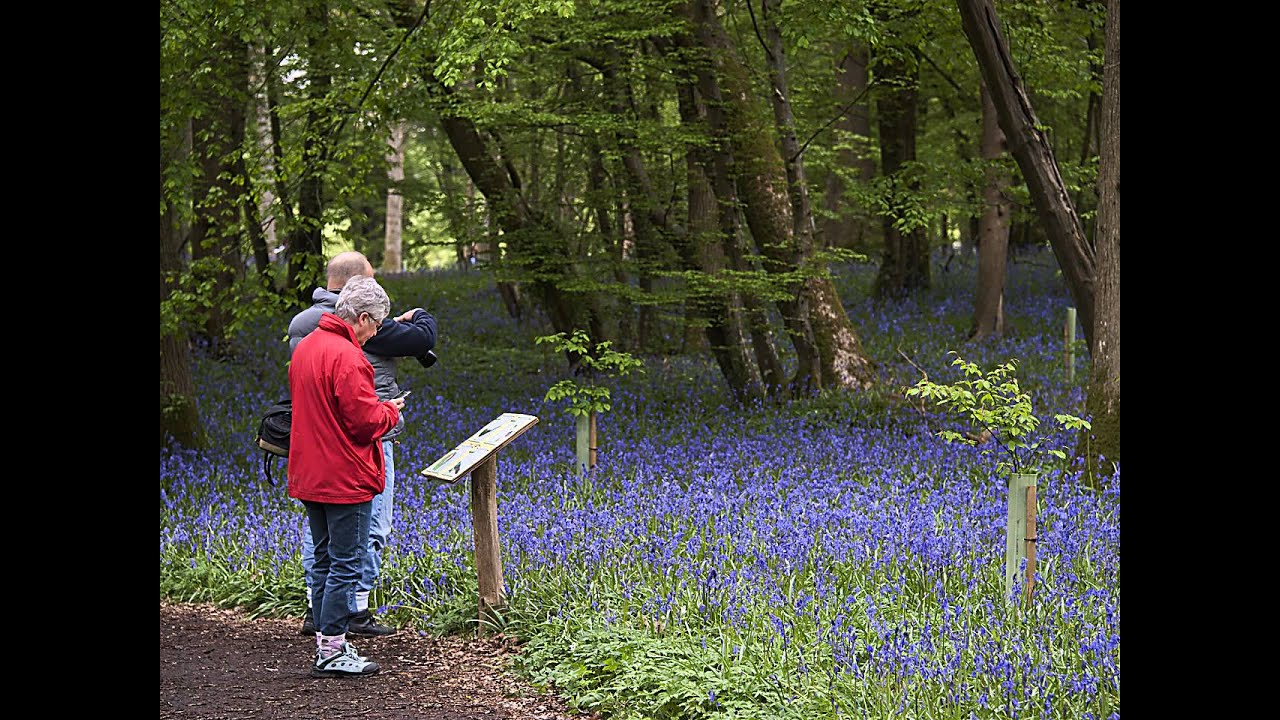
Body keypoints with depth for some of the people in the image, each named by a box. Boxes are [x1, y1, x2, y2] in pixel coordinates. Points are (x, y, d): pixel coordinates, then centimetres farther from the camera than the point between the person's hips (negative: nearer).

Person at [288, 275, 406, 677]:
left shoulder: (304, 347, 11)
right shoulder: (346, 356, -19)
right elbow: (365, 421, -21)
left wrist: (379, 409, 17)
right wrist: (390, 410, 0)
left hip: (308, 476, 9)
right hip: (345, 479, -9)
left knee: (323, 560, 15)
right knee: (346, 563, -4)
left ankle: (325, 641, 20)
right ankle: (332, 651, -3)